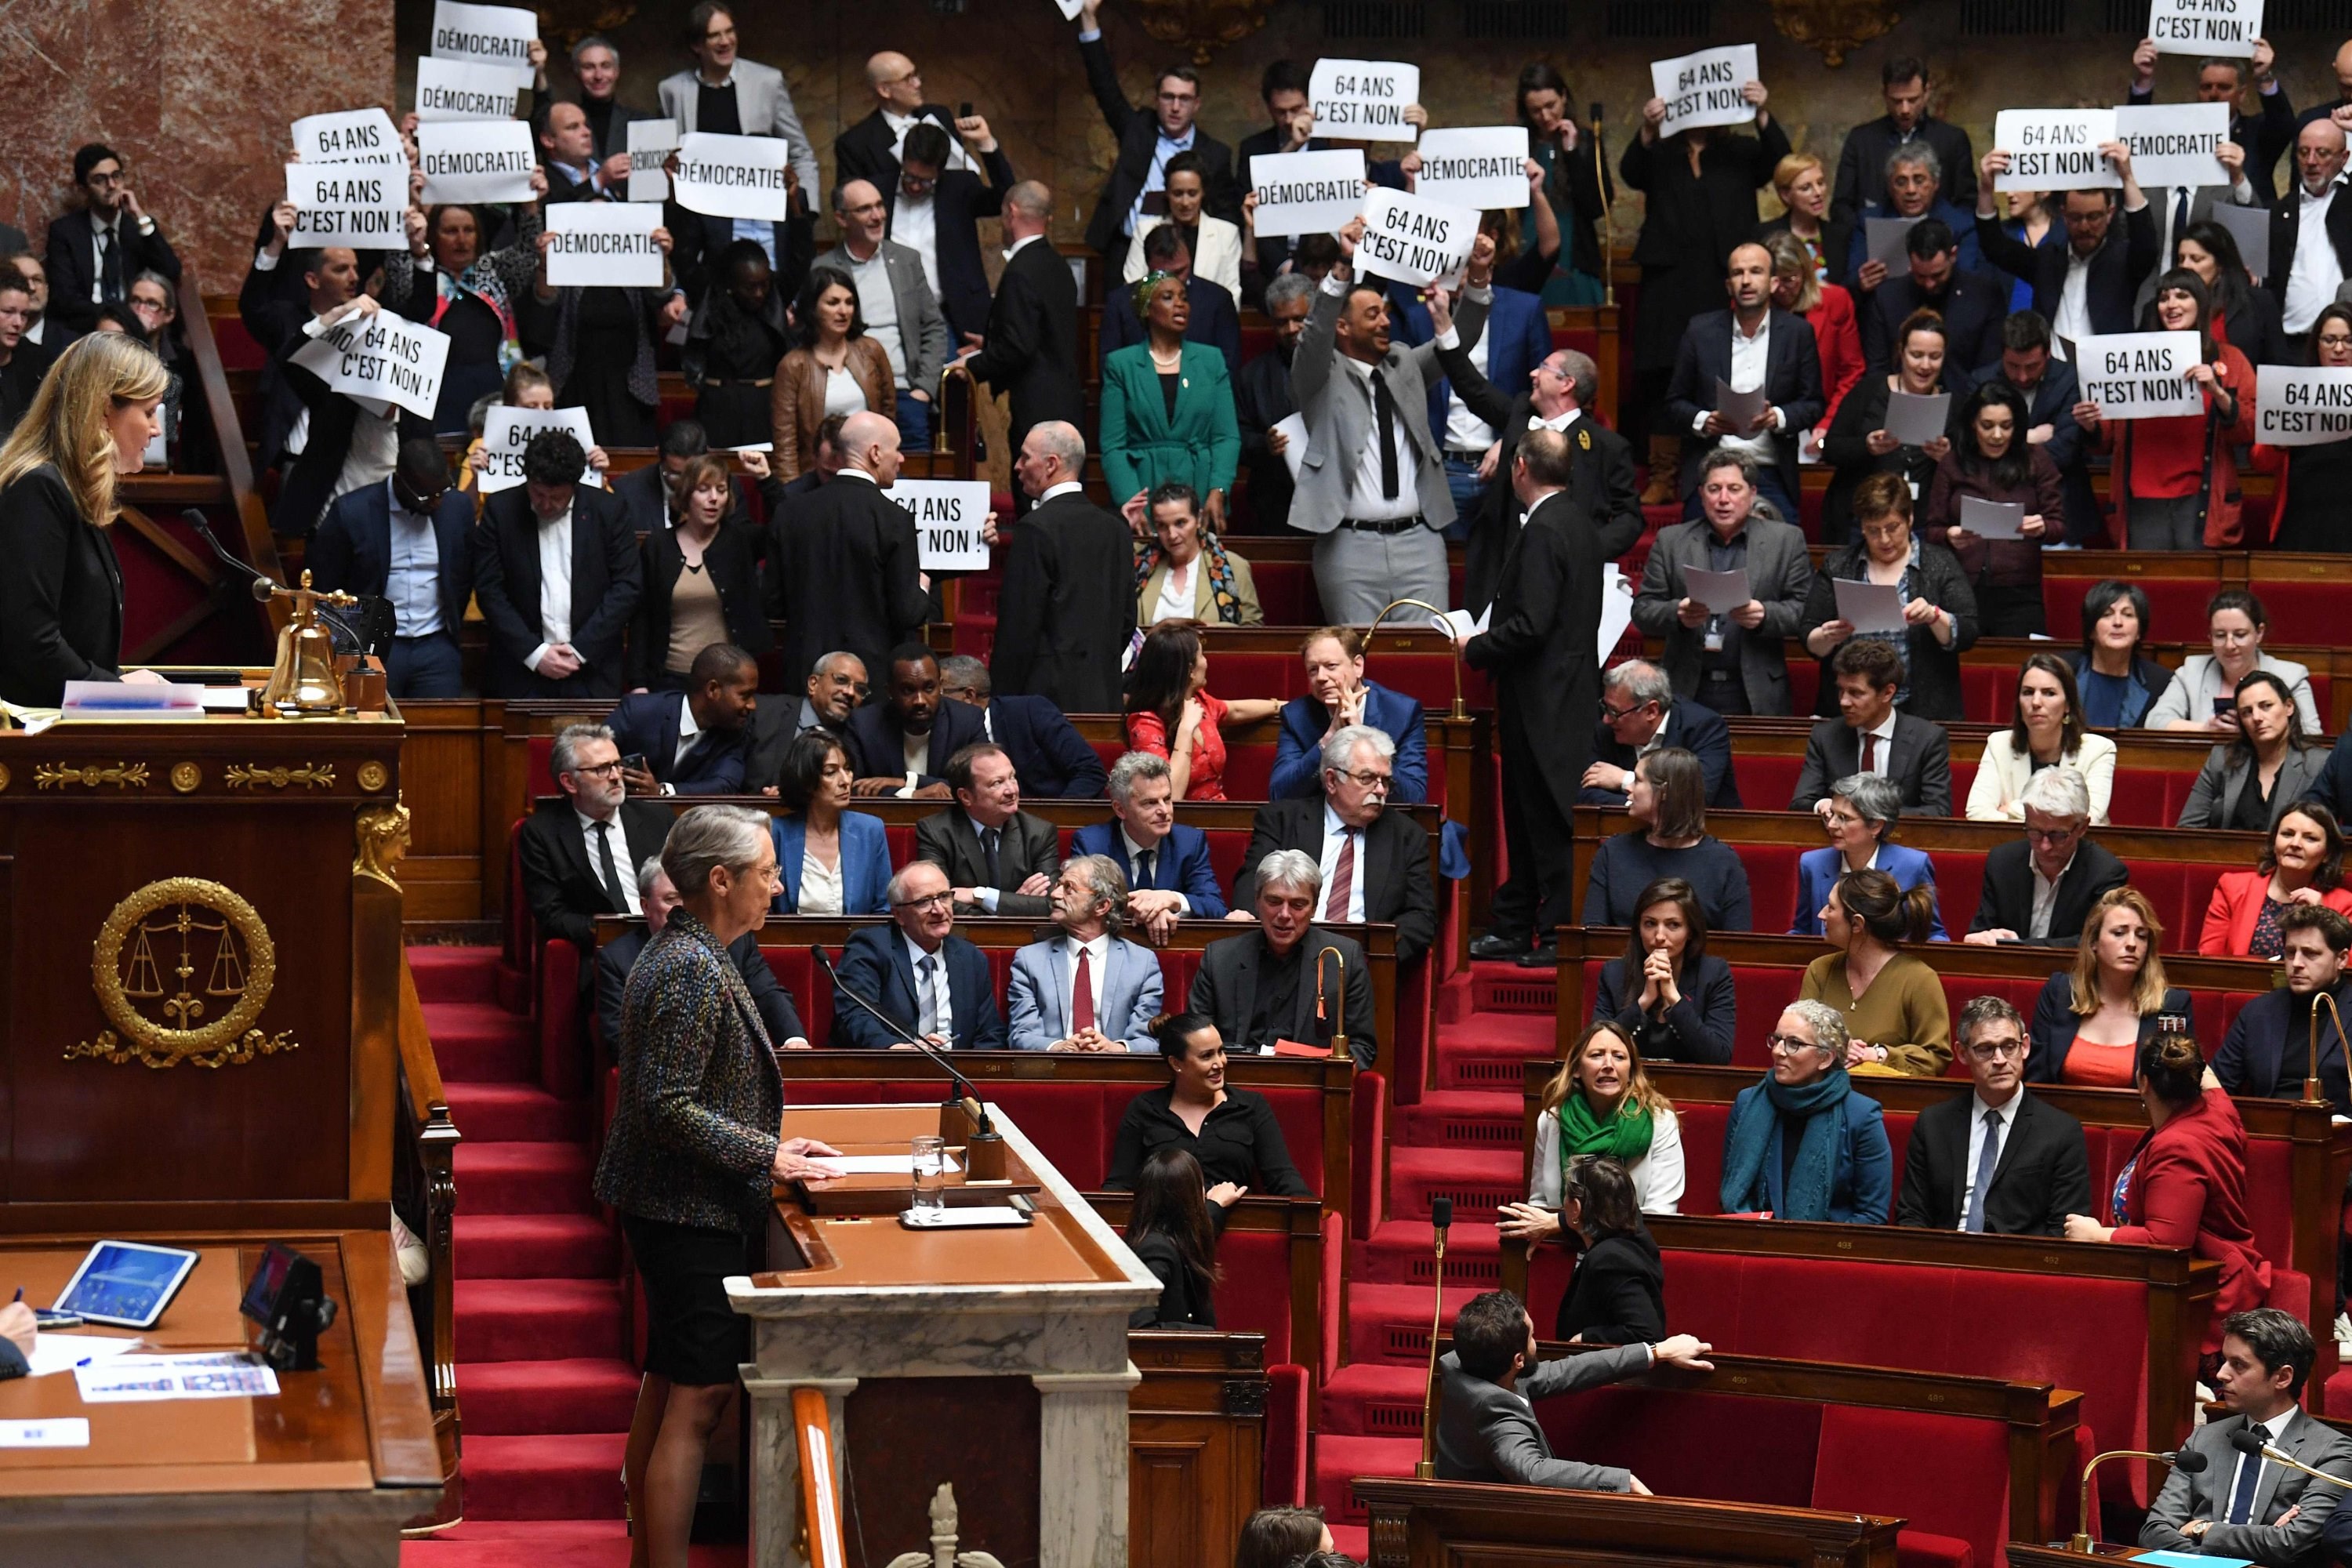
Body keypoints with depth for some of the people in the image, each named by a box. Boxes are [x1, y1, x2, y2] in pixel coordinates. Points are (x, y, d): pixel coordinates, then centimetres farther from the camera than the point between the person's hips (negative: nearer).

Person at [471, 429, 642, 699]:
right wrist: (534, 653, -9)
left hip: (592, 672, 0)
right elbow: (489, 590, -1)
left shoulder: (607, 511, 1)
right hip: (520, 673, 0)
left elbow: (628, 586, 0)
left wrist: (580, 649, -8)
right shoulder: (500, 511, 0)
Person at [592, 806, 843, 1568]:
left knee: (670, 1384, 17)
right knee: (699, 1397, -7)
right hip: (693, 1213, -11)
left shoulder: (688, 953, 11)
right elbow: (669, 1107, -25)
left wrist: (770, 1145, 13)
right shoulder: (691, 971, -21)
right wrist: (768, 1157, -18)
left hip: (673, 1209, 11)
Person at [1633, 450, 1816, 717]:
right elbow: (1642, 610, 5)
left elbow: (1805, 610, 2)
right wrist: (1677, 613, -16)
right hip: (1687, 692, 1)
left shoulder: (1786, 540, 7)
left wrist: (1765, 615, -17)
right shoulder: (1671, 540, 9)